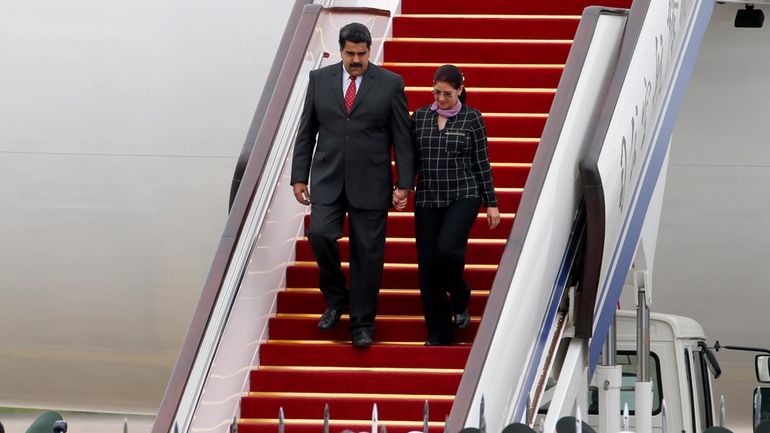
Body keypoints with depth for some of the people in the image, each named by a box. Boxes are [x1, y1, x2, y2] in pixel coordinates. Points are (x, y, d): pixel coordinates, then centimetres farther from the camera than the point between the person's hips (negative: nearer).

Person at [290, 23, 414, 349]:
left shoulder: (390, 84, -2)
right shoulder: (319, 79, 4)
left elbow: (402, 137, -1)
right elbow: (306, 132, 8)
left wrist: (405, 183, -5)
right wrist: (299, 176, 4)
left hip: (370, 183, -1)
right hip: (328, 179, 1)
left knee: (367, 254, 1)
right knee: (320, 234, -18)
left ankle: (362, 324, 13)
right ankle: (336, 297, 6)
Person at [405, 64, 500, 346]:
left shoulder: (472, 118, -1)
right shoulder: (419, 117, 6)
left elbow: (481, 163, 2)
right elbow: (411, 159, 12)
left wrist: (491, 203, 2)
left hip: (463, 196, -3)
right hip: (427, 199, 3)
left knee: (447, 250, -25)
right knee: (428, 267, 0)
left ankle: (460, 299, 6)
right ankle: (438, 334, 11)